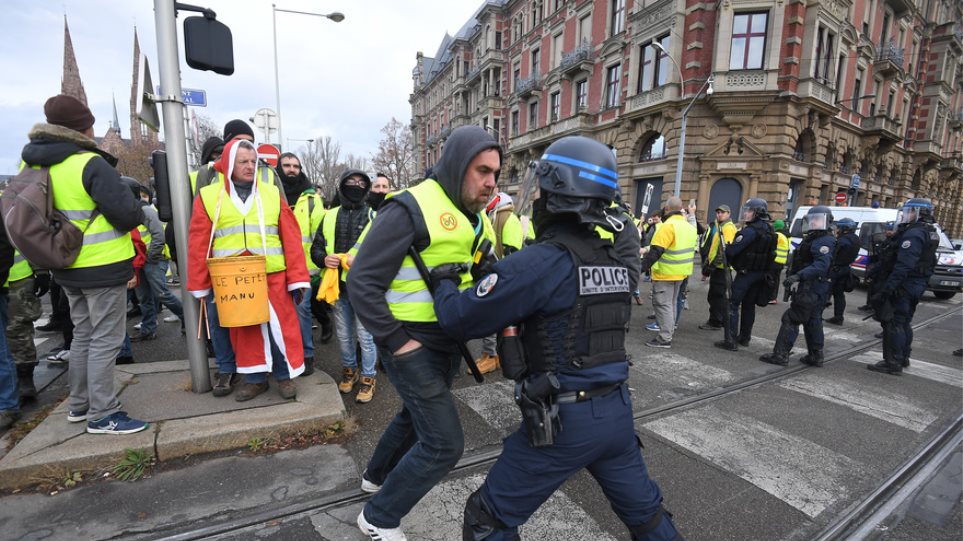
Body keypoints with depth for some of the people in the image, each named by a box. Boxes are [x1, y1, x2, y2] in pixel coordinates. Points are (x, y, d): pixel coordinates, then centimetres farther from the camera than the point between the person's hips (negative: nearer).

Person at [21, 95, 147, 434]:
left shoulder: (32, 164, 7)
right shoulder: (90, 164, -19)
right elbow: (128, 214, -22)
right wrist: (136, 214, -1)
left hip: (67, 266, 8)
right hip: (102, 267, -8)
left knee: (83, 336, 20)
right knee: (105, 340, -1)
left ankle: (79, 405, 31)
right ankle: (102, 415, 7)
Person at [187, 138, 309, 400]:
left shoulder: (272, 193, 5)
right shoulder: (208, 197, 5)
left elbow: (291, 239, 0)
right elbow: (198, 244, 5)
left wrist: (297, 278, -6)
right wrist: (199, 285, 3)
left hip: (273, 277, -1)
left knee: (280, 327, 3)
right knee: (244, 331, 12)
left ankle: (285, 375, 21)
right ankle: (255, 378, 27)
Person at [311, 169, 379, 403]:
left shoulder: (373, 216, -1)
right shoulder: (330, 216, 10)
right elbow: (316, 247, 13)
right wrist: (324, 259, -9)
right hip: (338, 286, 4)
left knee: (365, 335, 4)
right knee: (343, 335, 17)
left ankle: (368, 377, 22)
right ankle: (349, 369, 38)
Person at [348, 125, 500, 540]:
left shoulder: (471, 214, 7)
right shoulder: (411, 209, -20)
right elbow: (361, 282, -20)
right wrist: (396, 341, -20)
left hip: (449, 340, 9)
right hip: (412, 342, -9)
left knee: (417, 414, 26)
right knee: (444, 443, -5)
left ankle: (378, 475, 53)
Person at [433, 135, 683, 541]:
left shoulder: (542, 261, -21)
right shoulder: (613, 261, 4)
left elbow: (461, 319, -17)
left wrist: (444, 283, 5)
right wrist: (499, 273, 16)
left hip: (564, 419, -7)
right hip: (616, 410, 8)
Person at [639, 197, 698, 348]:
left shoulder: (668, 226, -19)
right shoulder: (689, 227, 11)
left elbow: (655, 251, -24)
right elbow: (692, 250, 20)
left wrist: (642, 267, -20)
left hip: (665, 273, -9)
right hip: (680, 272, 9)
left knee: (662, 304, -4)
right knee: (672, 303, 18)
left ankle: (665, 338, -2)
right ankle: (669, 332, 28)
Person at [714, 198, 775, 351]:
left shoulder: (750, 230, -19)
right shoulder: (769, 230, 11)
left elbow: (732, 250, -24)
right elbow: (770, 252, 17)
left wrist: (724, 257, -6)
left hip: (745, 273, -9)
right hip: (760, 274, 9)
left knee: (733, 304, -6)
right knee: (749, 305, 17)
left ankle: (731, 340, -8)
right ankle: (744, 337, 27)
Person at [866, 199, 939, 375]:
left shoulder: (914, 233, -18)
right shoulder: (930, 233, 15)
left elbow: (903, 266, -26)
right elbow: (923, 261, 18)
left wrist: (886, 288, -28)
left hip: (903, 285, -10)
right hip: (917, 286, 10)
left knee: (893, 324, -5)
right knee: (904, 322, 20)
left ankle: (892, 363, -2)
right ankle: (903, 358, 32)